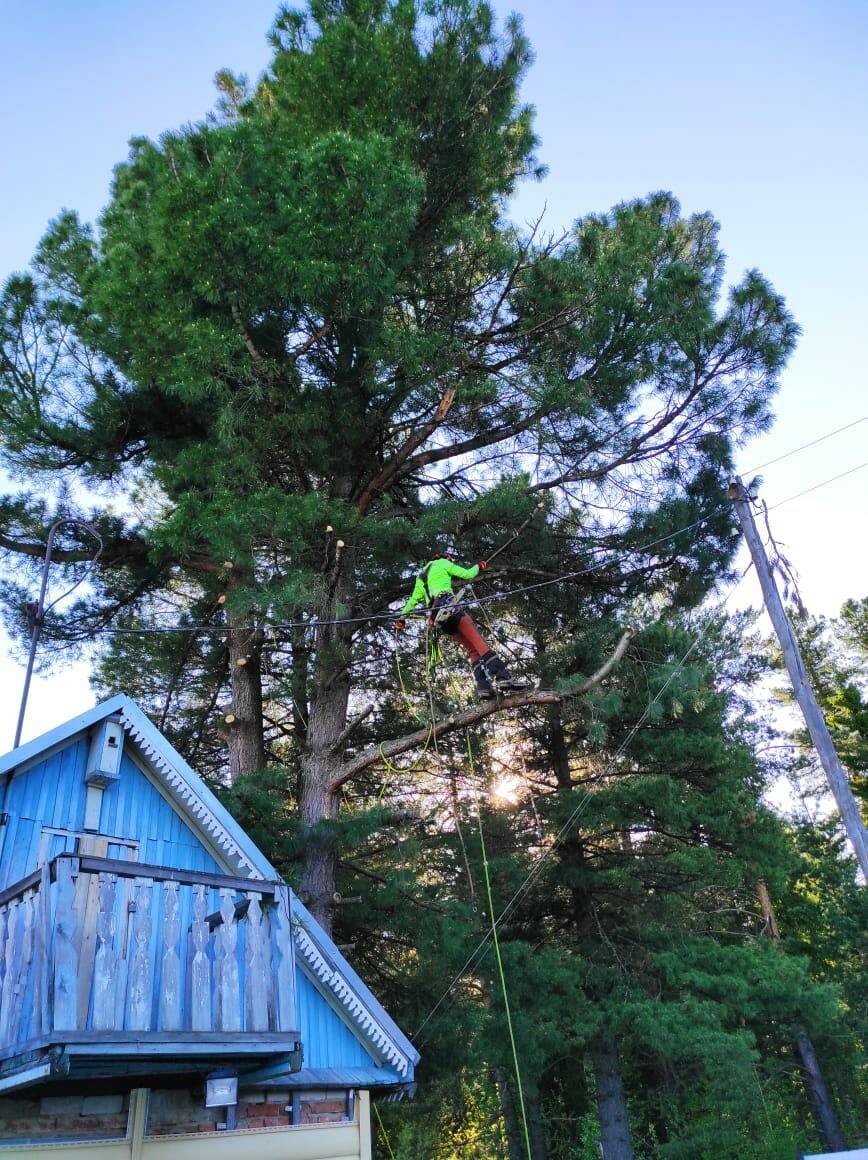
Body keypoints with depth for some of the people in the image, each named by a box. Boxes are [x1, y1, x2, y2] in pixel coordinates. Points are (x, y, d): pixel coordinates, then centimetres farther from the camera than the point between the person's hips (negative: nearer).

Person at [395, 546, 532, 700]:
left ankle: (483, 686, -22)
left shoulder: (422, 576, 33)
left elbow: (414, 599, 32)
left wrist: (402, 616, 40)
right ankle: (504, 676, -35)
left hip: (436, 616, 7)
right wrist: (478, 567, 29)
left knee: (472, 649, 0)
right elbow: (468, 574, 10)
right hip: (448, 605, -7)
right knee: (478, 642, -18)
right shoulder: (442, 563, 13)